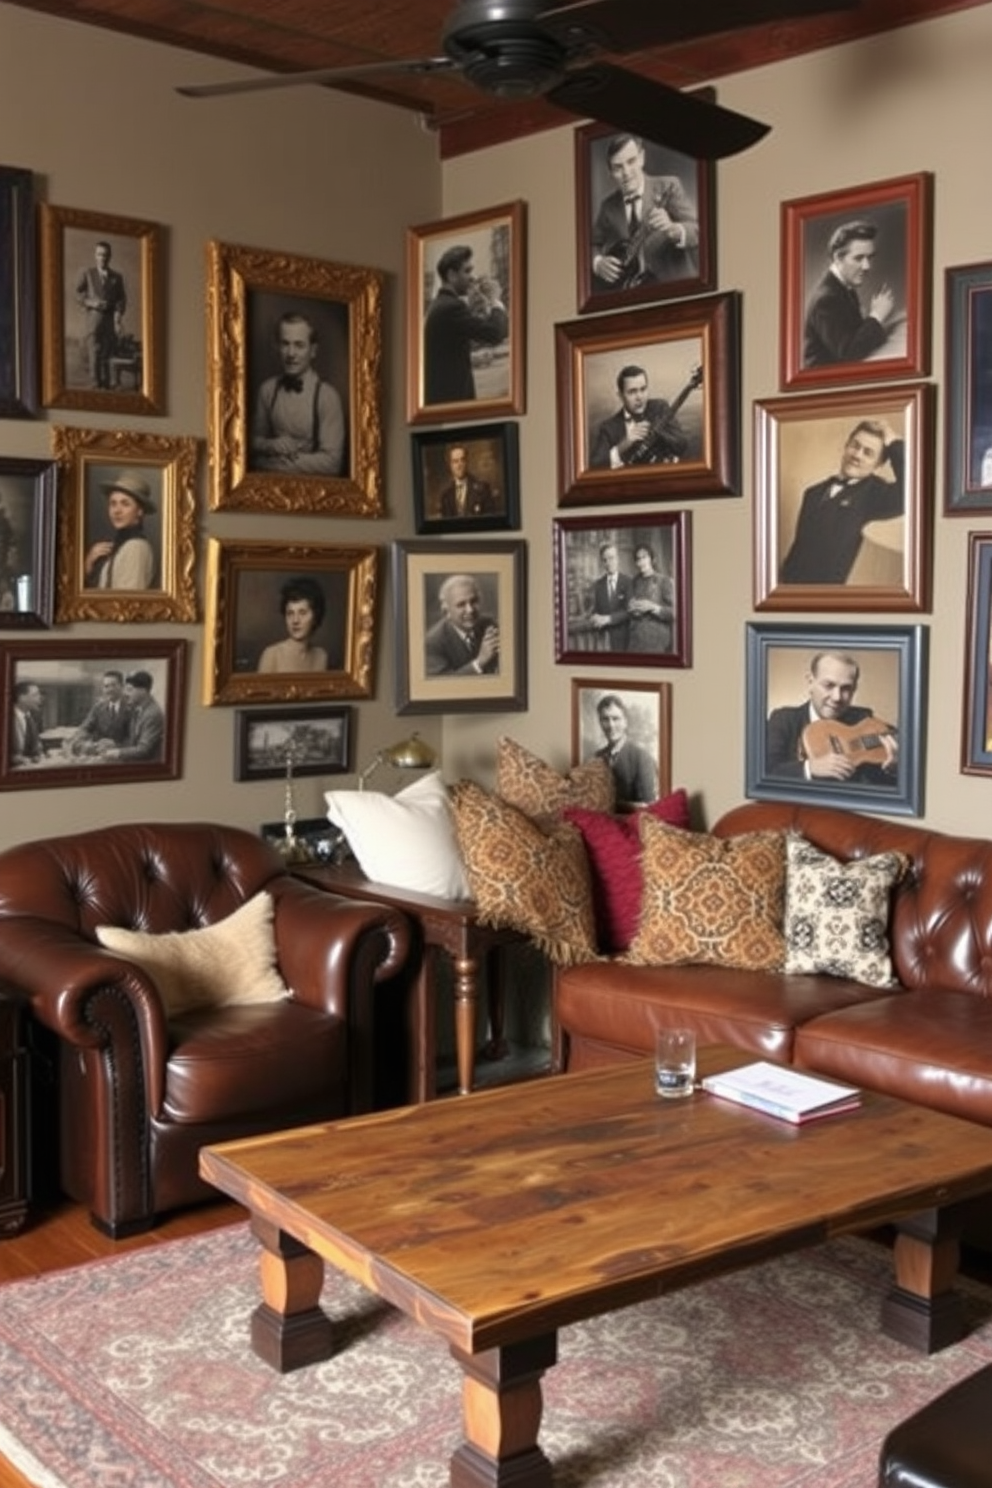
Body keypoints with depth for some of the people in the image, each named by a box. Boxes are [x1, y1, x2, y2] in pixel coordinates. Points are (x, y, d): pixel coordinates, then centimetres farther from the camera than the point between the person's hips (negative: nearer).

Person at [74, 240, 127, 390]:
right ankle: (96, 385, -14)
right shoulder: (87, 274, 12)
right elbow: (78, 295, 8)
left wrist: (118, 313, -10)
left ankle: (106, 386, 10)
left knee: (106, 354, 2)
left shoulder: (117, 277, 16)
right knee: (95, 353, -12)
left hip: (111, 318, 2)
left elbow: (122, 298, 9)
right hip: (94, 316, -2)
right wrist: (91, 303, -11)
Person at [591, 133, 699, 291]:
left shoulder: (668, 187, -2)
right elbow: (593, 244, 17)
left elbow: (698, 230, -12)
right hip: (627, 288, 4)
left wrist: (672, 229, -34)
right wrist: (598, 262, -6)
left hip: (673, 285, -4)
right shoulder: (608, 206, 9)